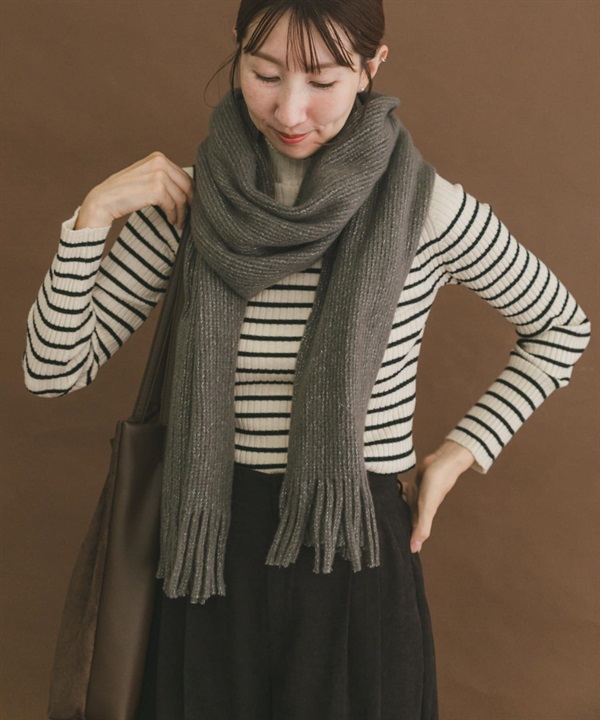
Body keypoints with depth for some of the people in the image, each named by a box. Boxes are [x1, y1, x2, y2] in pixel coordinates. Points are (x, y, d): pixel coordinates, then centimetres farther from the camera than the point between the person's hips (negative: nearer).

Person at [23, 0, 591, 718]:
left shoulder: (426, 208, -10)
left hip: (357, 562, -1)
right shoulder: (187, 202, -4)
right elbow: (52, 371, -3)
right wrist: (93, 214, -13)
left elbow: (561, 328, 7)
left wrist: (462, 450, 0)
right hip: (212, 559, 2)